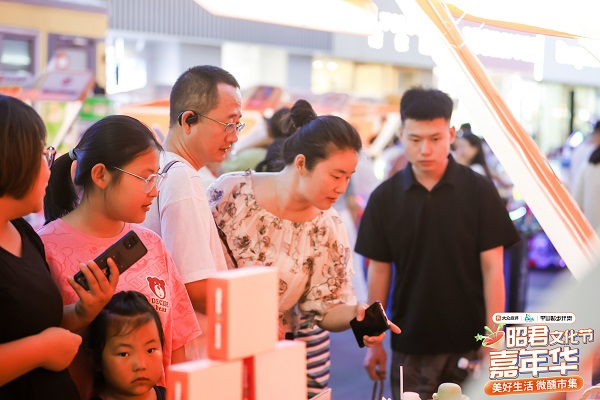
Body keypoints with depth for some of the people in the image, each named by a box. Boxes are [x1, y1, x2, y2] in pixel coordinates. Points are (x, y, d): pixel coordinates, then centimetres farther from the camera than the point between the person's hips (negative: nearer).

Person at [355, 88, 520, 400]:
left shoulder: (480, 192, -6)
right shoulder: (384, 198, -1)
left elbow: (492, 268, -5)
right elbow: (379, 271, 4)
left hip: (469, 342, -1)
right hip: (410, 345, 1)